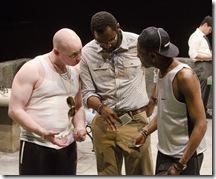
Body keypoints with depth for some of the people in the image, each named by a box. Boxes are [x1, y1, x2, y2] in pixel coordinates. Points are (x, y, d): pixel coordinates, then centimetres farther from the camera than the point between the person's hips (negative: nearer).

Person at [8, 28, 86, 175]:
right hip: (36, 146, -6)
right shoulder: (32, 70, -10)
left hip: (67, 145, 6)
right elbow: (15, 110, -12)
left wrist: (80, 126, -2)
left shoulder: (75, 72, 9)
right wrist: (43, 132, -24)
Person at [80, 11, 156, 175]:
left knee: (140, 172, 4)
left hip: (136, 120, -2)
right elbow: (87, 92, 1)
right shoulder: (87, 53, -1)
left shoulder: (139, 43, -8)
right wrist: (101, 107, -19)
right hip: (104, 121, 2)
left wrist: (153, 100, 5)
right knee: (107, 172, 15)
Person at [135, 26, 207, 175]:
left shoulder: (184, 76, -21)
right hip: (164, 152, 7)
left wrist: (180, 164, -20)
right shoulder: (162, 72, 2)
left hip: (186, 156, -7)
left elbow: (200, 125, -21)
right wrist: (145, 132, 3)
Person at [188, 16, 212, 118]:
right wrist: (210, 56, -17)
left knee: (207, 90, 16)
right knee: (200, 92, -9)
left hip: (209, 65, 10)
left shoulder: (204, 37, 17)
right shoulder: (195, 37, -11)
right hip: (201, 66, -10)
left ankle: (204, 111, 27)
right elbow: (193, 55, -19)